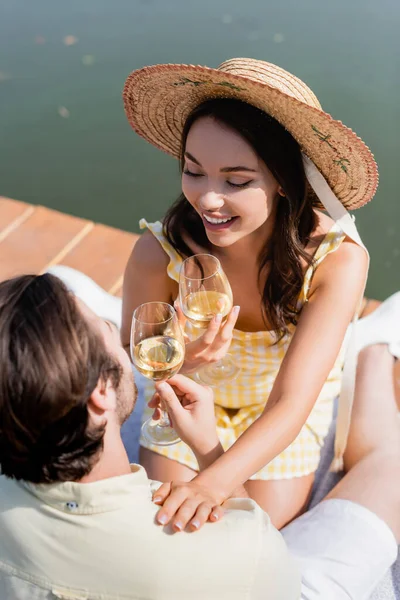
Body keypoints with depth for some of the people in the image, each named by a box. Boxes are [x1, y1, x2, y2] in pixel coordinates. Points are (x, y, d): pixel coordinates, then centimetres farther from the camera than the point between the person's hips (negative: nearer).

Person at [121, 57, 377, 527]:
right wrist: (176, 359, -40)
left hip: (281, 422, 0)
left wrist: (211, 485, -51)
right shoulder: (159, 253, -31)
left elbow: (290, 405, -34)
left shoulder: (338, 259, -33)